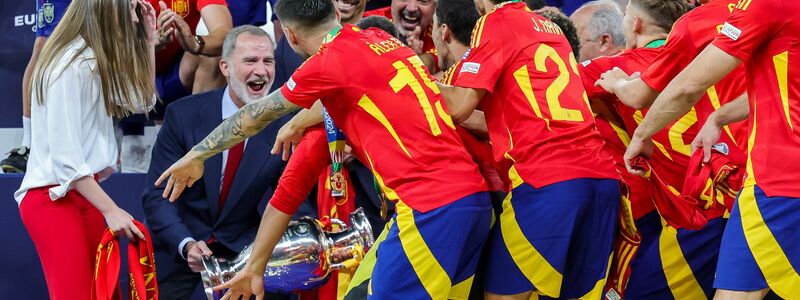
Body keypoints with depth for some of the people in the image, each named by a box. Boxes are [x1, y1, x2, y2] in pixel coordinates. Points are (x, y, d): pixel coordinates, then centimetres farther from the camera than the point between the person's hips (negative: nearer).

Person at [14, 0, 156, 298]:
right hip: (53, 198, -9)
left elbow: (141, 101, 22)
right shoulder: (70, 67, -17)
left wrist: (148, 38, 13)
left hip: (83, 194, 9)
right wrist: (111, 210, -22)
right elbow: (64, 155, -21)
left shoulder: (95, 63, 11)